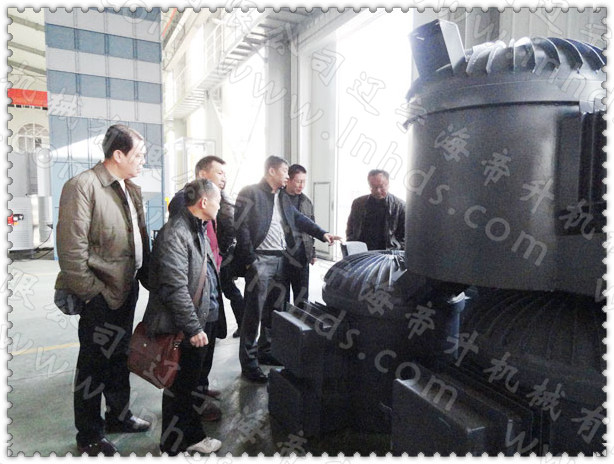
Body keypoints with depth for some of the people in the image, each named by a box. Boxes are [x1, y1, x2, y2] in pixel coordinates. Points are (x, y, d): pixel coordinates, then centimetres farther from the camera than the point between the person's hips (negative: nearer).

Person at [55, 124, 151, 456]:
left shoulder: (131, 189, 10)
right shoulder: (82, 186, -16)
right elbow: (71, 250, -20)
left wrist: (148, 279, 8)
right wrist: (93, 293, -19)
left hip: (127, 289, 8)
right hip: (101, 295, -8)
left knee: (120, 357, 22)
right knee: (94, 364, 9)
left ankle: (118, 415, 42)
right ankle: (89, 436, 29)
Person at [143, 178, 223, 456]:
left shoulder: (198, 230, 11)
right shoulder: (174, 235, -21)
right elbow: (175, 288, -24)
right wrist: (193, 328, -20)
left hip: (200, 321, 10)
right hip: (182, 329, -10)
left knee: (192, 381, 22)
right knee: (180, 388, 7)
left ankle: (192, 437, 39)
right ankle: (175, 446, 28)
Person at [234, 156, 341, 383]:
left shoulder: (282, 197, 17)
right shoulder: (250, 193, -7)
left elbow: (299, 219, 18)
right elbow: (242, 227, -12)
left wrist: (322, 233, 6)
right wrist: (250, 260, -16)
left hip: (281, 259, 8)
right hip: (260, 260, -8)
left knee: (275, 310, 15)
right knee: (254, 312, -1)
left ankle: (266, 351, 30)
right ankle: (249, 363, 9)